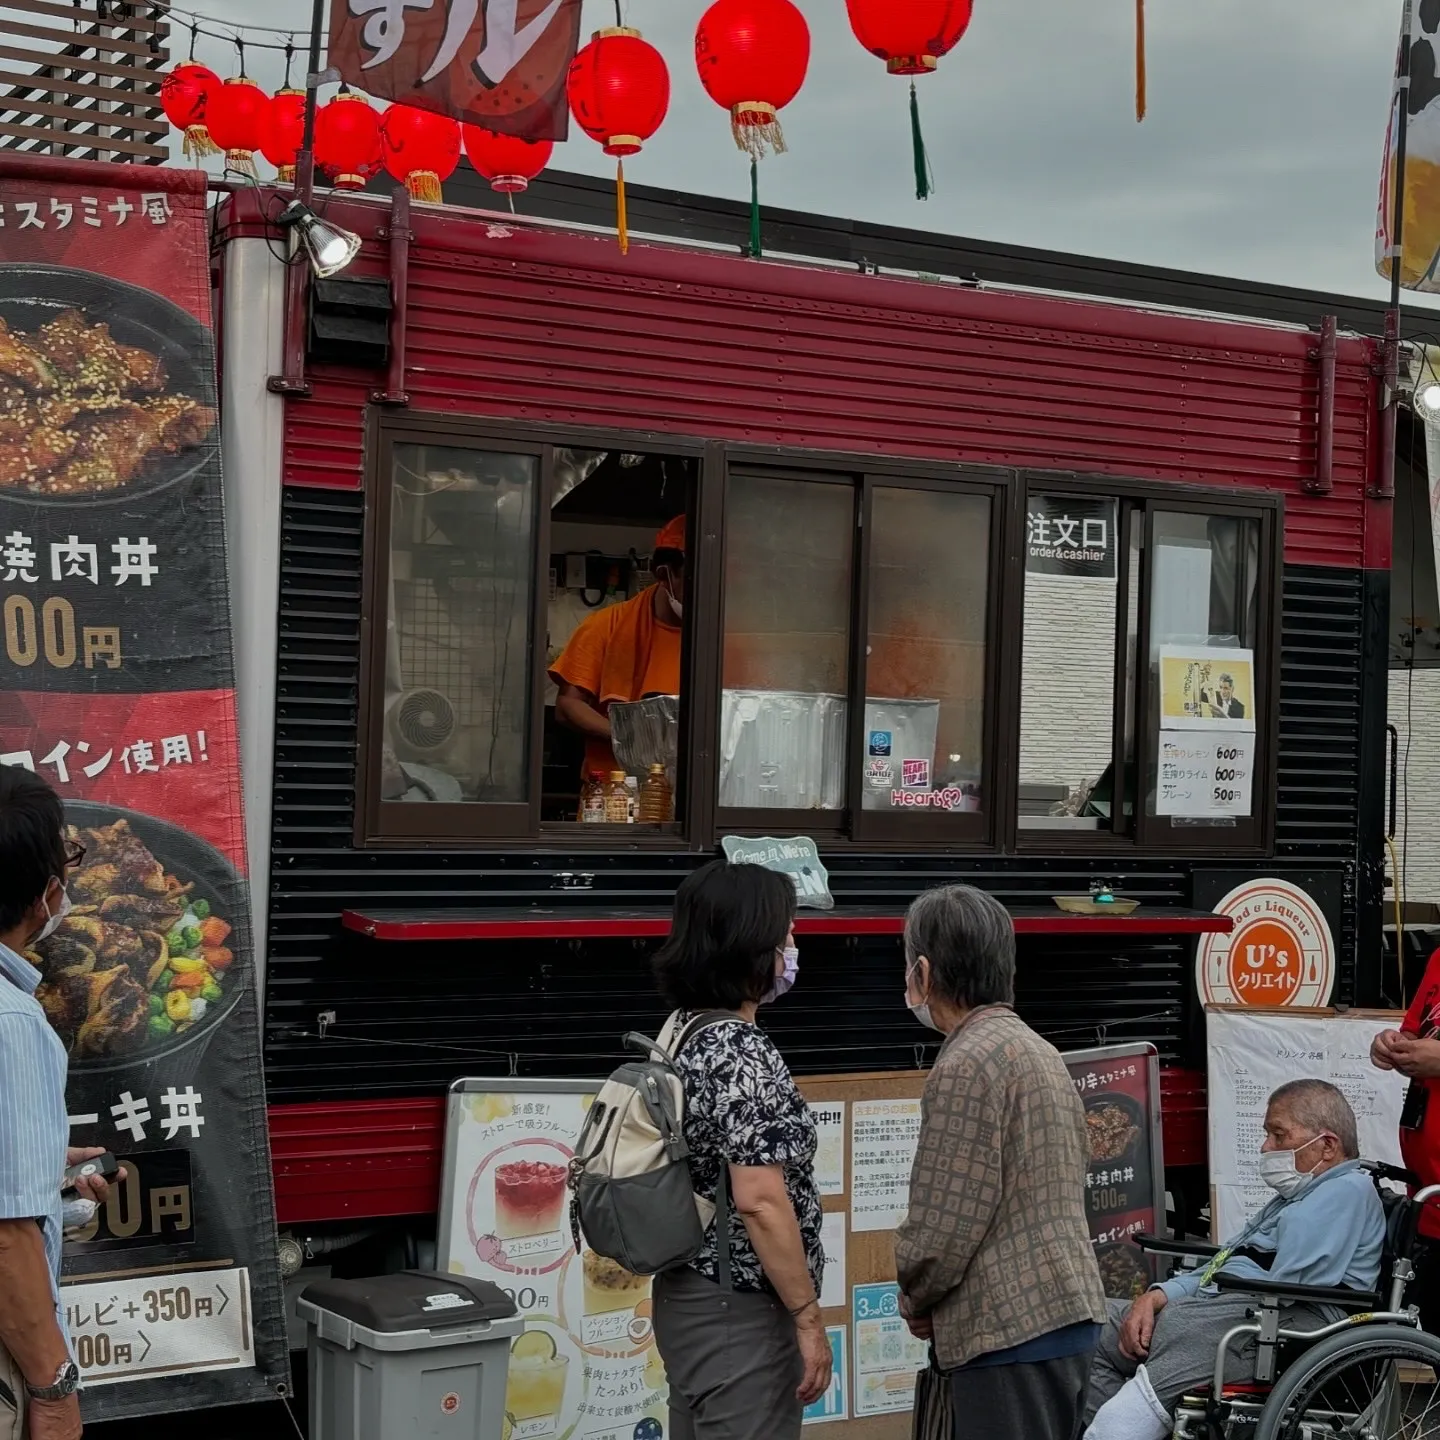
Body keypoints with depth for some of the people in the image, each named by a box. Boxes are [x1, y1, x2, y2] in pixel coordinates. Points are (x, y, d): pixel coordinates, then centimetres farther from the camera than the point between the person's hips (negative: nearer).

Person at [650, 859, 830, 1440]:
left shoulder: (683, 1031, 9)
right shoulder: (743, 1054, -20)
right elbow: (759, 1201, -23)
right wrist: (807, 1317, -18)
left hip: (686, 1295, 10)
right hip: (739, 1313, -10)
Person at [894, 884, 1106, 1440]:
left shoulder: (967, 1065, -15)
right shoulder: (1040, 1052, 16)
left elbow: (945, 1222, -17)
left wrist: (914, 1300, 1)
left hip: (1010, 1328, -9)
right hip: (1066, 1312, 10)